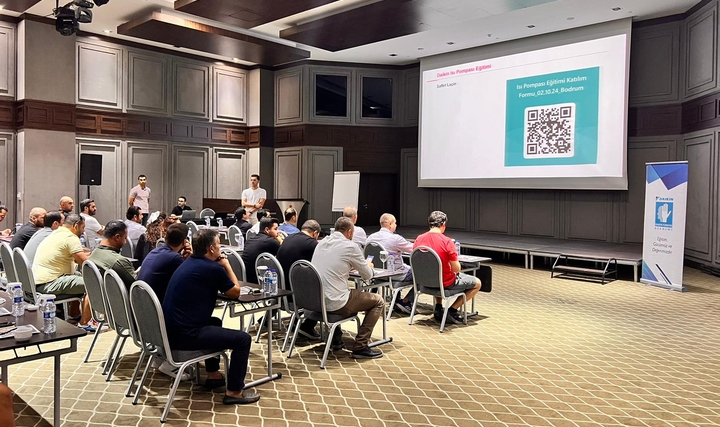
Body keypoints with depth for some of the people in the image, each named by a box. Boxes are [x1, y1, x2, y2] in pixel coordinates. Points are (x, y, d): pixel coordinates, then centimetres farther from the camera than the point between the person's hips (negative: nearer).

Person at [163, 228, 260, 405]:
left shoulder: (188, 263, 13)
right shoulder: (213, 268, -15)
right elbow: (236, 292, 1)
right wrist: (226, 265, 10)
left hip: (171, 330, 10)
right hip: (185, 335, -10)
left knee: (215, 322, 33)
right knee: (243, 339, -4)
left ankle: (213, 375, 38)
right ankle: (234, 392, 4)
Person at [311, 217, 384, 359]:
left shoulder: (322, 242, 10)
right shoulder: (350, 246, -10)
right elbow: (367, 275, 1)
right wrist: (368, 266, 22)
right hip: (334, 304, -8)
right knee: (378, 301, 8)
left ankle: (336, 339, 38)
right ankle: (360, 347, 6)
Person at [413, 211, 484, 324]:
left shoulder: (419, 239, -6)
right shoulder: (447, 241, -23)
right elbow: (456, 269, -20)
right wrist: (455, 260, 3)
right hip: (446, 283, -6)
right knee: (477, 283, 15)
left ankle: (438, 307, 24)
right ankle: (452, 310, 10)